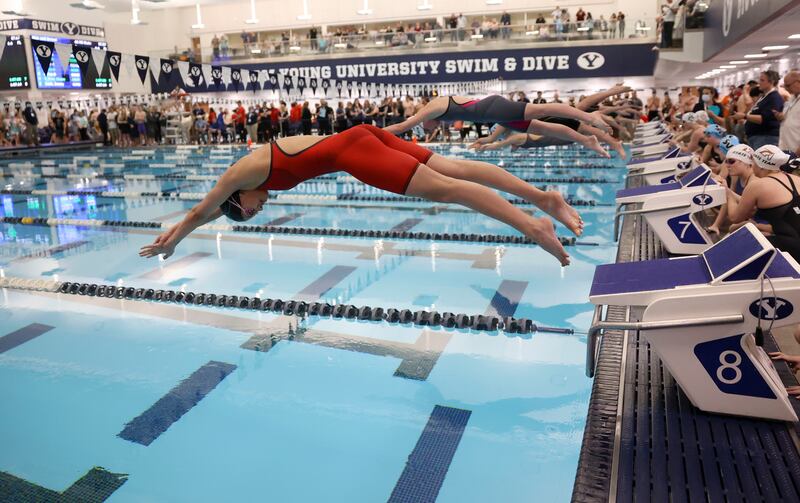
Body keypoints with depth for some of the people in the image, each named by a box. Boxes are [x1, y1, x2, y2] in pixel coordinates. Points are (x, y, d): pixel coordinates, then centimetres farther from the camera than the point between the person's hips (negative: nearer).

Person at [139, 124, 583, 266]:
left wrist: (169, 243, 34)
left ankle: (533, 226, -20)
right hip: (362, 136, 8)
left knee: (444, 189, -16)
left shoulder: (239, 175, 5)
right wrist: (174, 232, 55)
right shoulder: (260, 165, 28)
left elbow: (200, 212, 19)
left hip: (354, 151, -8)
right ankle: (543, 196, -2)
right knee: (454, 169, 0)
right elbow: (207, 212, 44)